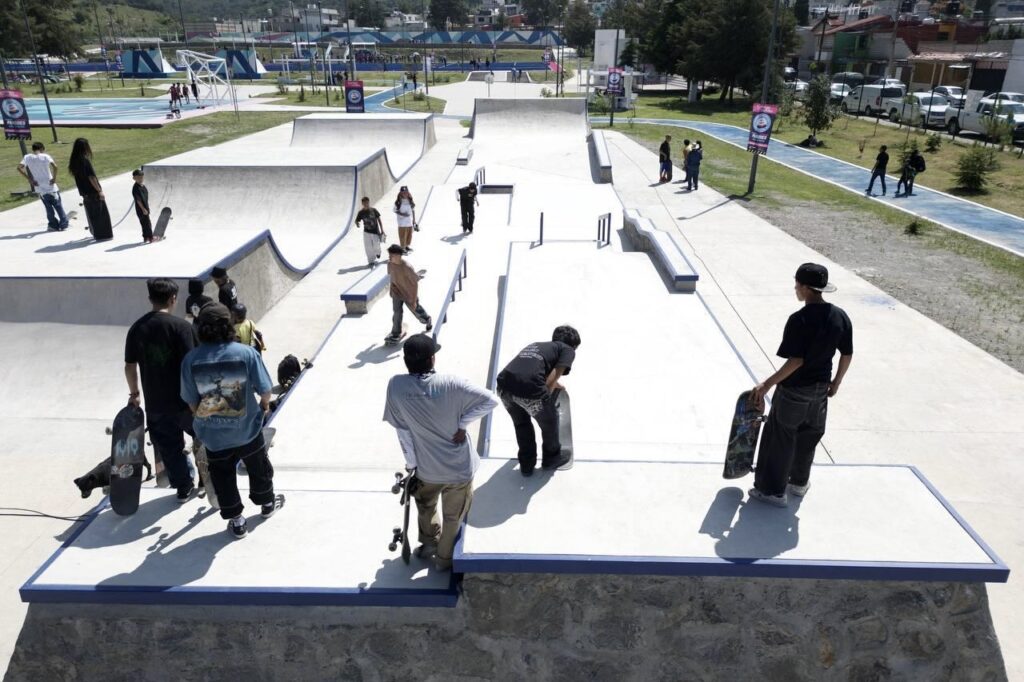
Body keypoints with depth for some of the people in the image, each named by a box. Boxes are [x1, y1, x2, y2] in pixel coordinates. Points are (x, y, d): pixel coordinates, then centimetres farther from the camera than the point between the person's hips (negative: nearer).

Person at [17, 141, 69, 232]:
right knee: (58, 206, 9)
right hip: (51, 187, -3)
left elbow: (19, 168, -8)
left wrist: (29, 179, -3)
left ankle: (53, 225, 17)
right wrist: (54, 178, -13)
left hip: (40, 188, 3)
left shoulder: (27, 157, 0)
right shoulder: (45, 156, -8)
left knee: (48, 207, 15)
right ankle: (63, 224, 10)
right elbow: (54, 166, -23)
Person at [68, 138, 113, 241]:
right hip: (93, 192, -7)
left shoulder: (74, 162, 7)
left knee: (92, 214, 17)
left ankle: (96, 233, 26)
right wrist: (99, 191, -17)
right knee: (102, 213, 2)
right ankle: (103, 235, 5)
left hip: (84, 193, 7)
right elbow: (91, 177, -20)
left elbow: (79, 176, 10)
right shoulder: (85, 160, -17)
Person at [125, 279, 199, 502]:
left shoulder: (136, 328, 1)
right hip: (183, 399, -4)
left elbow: (130, 366, 5)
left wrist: (134, 393, 19)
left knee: (168, 447, 14)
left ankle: (184, 488, 24)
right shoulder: (180, 325, -15)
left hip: (155, 402, 4)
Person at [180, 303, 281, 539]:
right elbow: (264, 389, -12)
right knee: (258, 467, 24)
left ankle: (236, 521, 28)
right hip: (247, 427, 0)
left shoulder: (191, 359, -15)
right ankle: (267, 503, 45)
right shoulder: (247, 353, -19)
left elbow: (191, 400, -6)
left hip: (213, 433, 0)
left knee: (223, 476, 18)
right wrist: (264, 405, 11)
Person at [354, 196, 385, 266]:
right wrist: (357, 223, -23)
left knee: (376, 247, 1)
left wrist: (382, 230, -1)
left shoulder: (373, 210, -4)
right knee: (368, 248, -2)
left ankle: (378, 253, 38)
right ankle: (371, 261, 10)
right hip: (367, 232, 1)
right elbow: (357, 221, 2)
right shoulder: (361, 212, -3)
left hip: (375, 232, -1)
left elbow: (379, 220, 1)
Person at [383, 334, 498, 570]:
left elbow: (402, 430, -8)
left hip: (426, 468, 2)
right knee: (453, 517, 23)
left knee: (425, 505, 35)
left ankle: (429, 542, 53)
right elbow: (490, 400, -22)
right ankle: (445, 558, 41)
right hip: (459, 467, -2)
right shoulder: (450, 384, -22)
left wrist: (411, 463, 3)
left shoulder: (395, 386, -16)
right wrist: (462, 424, -13)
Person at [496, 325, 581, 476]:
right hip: (529, 388, -5)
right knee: (549, 422, 26)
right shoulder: (567, 350, 17)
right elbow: (552, 378, 1)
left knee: (521, 423, 33)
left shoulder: (535, 345, 34)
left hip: (504, 385, 5)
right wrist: (545, 399, 17)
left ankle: (526, 464, 41)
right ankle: (551, 458, 46)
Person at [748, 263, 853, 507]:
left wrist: (767, 384, -19)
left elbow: (796, 361, -25)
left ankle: (773, 490, 17)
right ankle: (799, 482, 39)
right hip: (820, 389, 7)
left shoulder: (799, 319, -24)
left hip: (794, 390, -7)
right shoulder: (840, 317, -3)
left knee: (781, 439, 7)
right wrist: (836, 381, 19)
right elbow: (847, 354, 5)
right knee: (809, 436, 22)